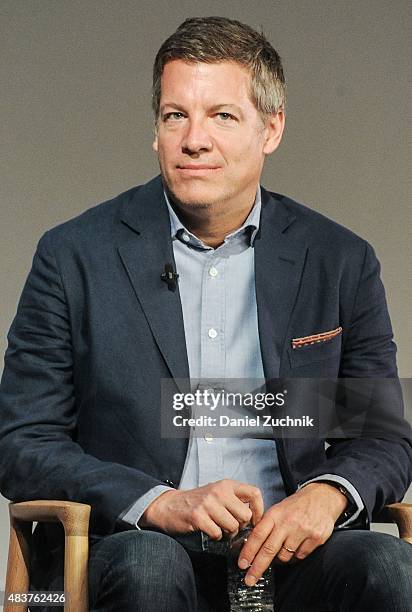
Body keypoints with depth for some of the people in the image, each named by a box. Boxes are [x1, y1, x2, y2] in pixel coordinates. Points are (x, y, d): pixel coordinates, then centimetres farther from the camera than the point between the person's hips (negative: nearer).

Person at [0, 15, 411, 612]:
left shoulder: (341, 261, 8)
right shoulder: (75, 256, 2)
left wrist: (327, 494, -12)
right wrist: (159, 503, -17)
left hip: (284, 548, 2)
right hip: (125, 545, -2)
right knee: (148, 563, -36)